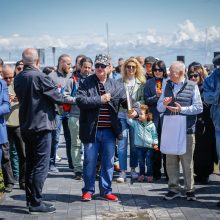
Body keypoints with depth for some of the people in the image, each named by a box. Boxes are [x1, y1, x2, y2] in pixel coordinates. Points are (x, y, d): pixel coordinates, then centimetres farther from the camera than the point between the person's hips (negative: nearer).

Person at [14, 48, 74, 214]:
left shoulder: (18, 79, 6)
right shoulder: (40, 77, -17)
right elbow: (57, 97, -13)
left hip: (26, 126, 8)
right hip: (41, 125, -8)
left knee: (30, 165, 14)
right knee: (41, 166, -3)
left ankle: (31, 199, 20)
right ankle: (36, 203, -1)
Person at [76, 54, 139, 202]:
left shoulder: (117, 86, 7)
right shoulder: (87, 83, -1)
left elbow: (127, 100, 6)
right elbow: (80, 100, -14)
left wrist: (135, 110, -15)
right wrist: (100, 99, -16)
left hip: (109, 131, 3)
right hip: (91, 130, -2)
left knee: (108, 162, 10)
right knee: (90, 161, 6)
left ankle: (106, 191, 22)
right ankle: (88, 190, 20)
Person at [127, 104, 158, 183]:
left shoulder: (151, 125, -1)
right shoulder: (136, 123, 3)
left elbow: (154, 135, 3)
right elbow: (129, 121, -3)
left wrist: (155, 143, -5)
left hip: (149, 146, -2)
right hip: (139, 146, 2)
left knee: (149, 162, 3)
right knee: (141, 162, 11)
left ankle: (149, 175, 12)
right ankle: (141, 175, 21)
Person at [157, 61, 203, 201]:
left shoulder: (192, 86, 0)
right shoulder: (167, 86, 12)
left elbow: (199, 108, -5)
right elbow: (159, 108, 13)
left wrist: (182, 109, -16)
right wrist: (164, 103, -9)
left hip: (187, 130, -4)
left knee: (187, 161, 3)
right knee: (171, 161, 7)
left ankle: (190, 189, 15)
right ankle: (174, 188, 18)